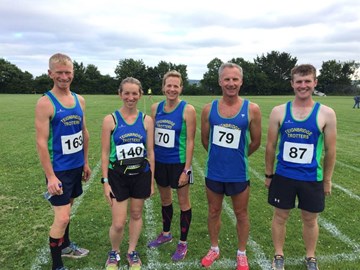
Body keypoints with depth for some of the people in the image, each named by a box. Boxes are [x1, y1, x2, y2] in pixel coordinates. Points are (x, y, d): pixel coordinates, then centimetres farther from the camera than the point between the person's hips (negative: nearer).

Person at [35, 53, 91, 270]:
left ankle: (66, 245, 42)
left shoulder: (79, 100, 4)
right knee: (62, 217, -3)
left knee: (68, 207, 22)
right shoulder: (45, 103, -15)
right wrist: (50, 176, -18)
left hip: (76, 166, 6)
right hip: (59, 169, -6)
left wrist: (85, 162, 14)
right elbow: (41, 142, -16)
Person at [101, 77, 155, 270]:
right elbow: (105, 153, -5)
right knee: (118, 223, 1)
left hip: (141, 175, 2)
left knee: (136, 214, 16)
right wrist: (105, 181, -7)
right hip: (118, 176, -2)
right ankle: (114, 253, 33)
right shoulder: (110, 119, -7)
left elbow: (150, 152, 3)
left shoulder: (146, 120, -1)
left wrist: (152, 180, 4)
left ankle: (132, 252, 39)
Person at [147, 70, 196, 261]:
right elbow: (151, 136, 9)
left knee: (183, 202, 10)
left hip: (179, 163, -5)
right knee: (165, 199, 21)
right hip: (159, 162, 5)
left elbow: (190, 141, -12)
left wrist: (186, 169, -15)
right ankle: (166, 234, 43)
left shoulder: (187, 110, -12)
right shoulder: (155, 108, 1)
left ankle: (183, 243, 28)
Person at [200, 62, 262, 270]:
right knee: (214, 212, 18)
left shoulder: (252, 109, -11)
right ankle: (214, 249, 40)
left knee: (241, 214, 15)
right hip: (214, 172, 2)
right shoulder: (209, 109, -5)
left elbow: (256, 142, 0)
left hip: (239, 173, -2)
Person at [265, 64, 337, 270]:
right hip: (283, 176, 1)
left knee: (310, 220, 16)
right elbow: (271, 146, 1)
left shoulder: (326, 114, -7)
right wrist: (268, 174, 5)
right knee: (280, 216, 13)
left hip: (312, 179, 0)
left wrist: (327, 180, 4)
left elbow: (330, 150, 0)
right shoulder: (279, 111, -5)